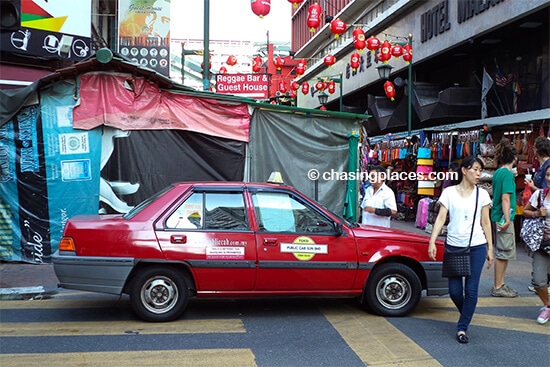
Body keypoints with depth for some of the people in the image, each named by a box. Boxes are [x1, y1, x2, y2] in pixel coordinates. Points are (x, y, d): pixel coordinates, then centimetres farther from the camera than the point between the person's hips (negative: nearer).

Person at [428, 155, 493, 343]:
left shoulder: (482, 194, 4)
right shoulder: (449, 192, 1)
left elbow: (485, 222, 8)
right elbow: (441, 218, -3)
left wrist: (490, 248, 6)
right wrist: (432, 241, -13)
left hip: (477, 246, 0)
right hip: (454, 246, 0)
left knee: (471, 290, -2)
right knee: (454, 290, 3)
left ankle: (462, 328, 11)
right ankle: (467, 314, 33)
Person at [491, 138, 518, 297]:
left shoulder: (497, 173, 11)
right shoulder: (508, 174, -15)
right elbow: (505, 198, -21)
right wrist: (507, 219, -23)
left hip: (497, 218, 9)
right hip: (504, 218, -9)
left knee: (502, 253, 16)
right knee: (503, 253, -1)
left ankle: (500, 285, 24)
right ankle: (498, 287, 6)